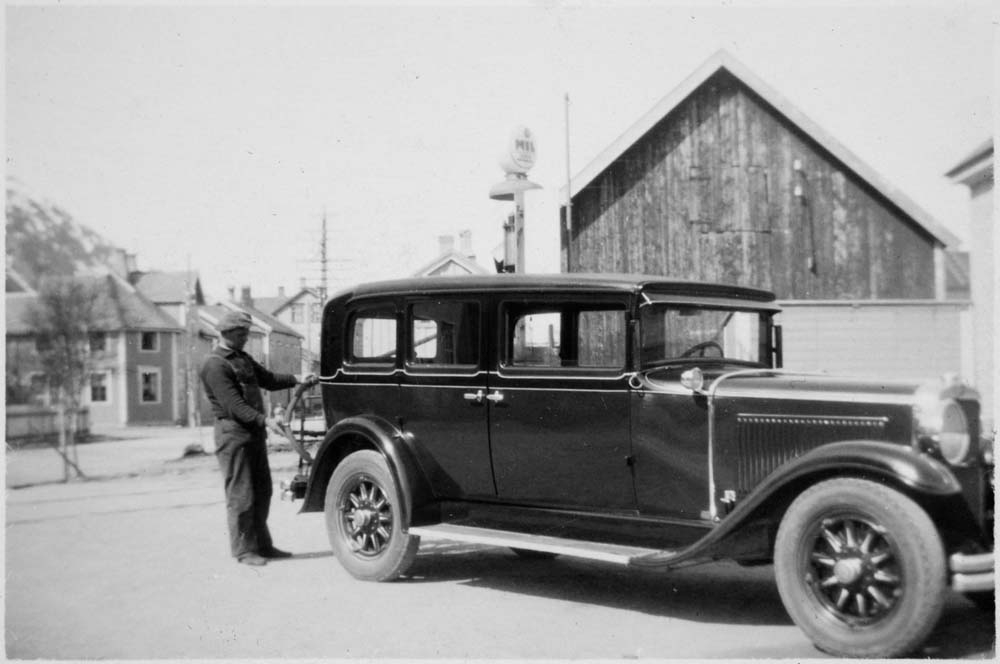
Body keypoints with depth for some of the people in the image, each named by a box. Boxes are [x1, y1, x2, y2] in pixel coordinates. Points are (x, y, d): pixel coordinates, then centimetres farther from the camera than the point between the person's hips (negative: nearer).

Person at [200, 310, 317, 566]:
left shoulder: (243, 358, 17)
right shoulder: (215, 365, -14)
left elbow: (267, 379, 22)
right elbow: (234, 404, -21)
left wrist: (296, 379, 6)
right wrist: (265, 420, -28)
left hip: (255, 433, 9)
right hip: (233, 432, -9)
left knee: (262, 491, 14)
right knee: (241, 494, -3)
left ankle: (262, 544, 23)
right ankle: (243, 550, 5)